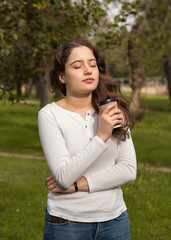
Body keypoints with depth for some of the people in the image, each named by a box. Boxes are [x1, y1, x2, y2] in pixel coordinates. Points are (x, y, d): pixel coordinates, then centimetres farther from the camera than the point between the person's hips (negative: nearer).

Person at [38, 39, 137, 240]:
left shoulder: (114, 110, -2)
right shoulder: (49, 115, -11)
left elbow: (129, 169, -7)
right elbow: (63, 176, -19)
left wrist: (77, 185, -14)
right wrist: (101, 136, -24)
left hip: (114, 218, 3)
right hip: (67, 222, -2)